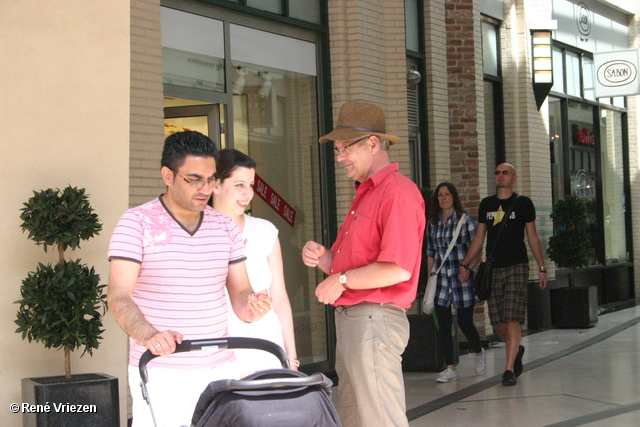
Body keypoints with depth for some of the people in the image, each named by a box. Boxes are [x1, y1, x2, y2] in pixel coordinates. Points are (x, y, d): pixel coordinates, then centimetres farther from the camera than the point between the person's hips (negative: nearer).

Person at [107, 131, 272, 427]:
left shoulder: (226, 227, 11)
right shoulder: (137, 223, -4)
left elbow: (239, 292, 11)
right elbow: (118, 297, -13)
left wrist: (250, 306, -14)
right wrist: (149, 336, -32)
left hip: (218, 369, 4)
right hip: (160, 373, -4)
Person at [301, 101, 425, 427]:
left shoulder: (398, 193, -14)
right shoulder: (364, 195, 20)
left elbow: (398, 269, -24)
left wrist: (342, 281, -13)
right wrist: (322, 257, 2)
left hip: (374, 320, -11)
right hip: (350, 319, 11)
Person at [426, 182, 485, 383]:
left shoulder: (466, 221, -1)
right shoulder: (432, 224, 10)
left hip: (462, 278, -3)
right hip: (441, 279, 3)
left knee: (465, 321, 2)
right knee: (443, 324, -2)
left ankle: (478, 352, 32)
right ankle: (450, 368, 5)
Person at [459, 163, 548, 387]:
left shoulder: (523, 203, 3)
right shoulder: (486, 204, 12)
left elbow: (532, 237, 5)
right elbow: (479, 238, 16)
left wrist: (542, 268, 1)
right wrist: (465, 264, 9)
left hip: (517, 267, -4)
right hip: (493, 268, 4)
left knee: (512, 319, -12)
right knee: (497, 322, 4)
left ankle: (509, 369, -9)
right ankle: (516, 350, 32)